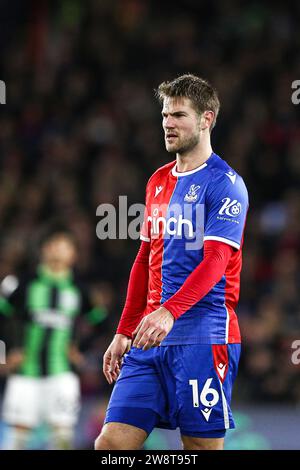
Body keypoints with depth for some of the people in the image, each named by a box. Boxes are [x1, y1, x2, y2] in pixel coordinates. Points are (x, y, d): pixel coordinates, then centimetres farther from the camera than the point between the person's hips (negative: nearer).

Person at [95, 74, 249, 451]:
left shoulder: (224, 183, -6)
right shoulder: (158, 181, 18)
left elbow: (215, 261, -17)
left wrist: (169, 311, -31)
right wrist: (124, 333, 19)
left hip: (203, 337, -7)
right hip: (150, 339, 7)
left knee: (202, 445, -3)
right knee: (111, 443, -2)